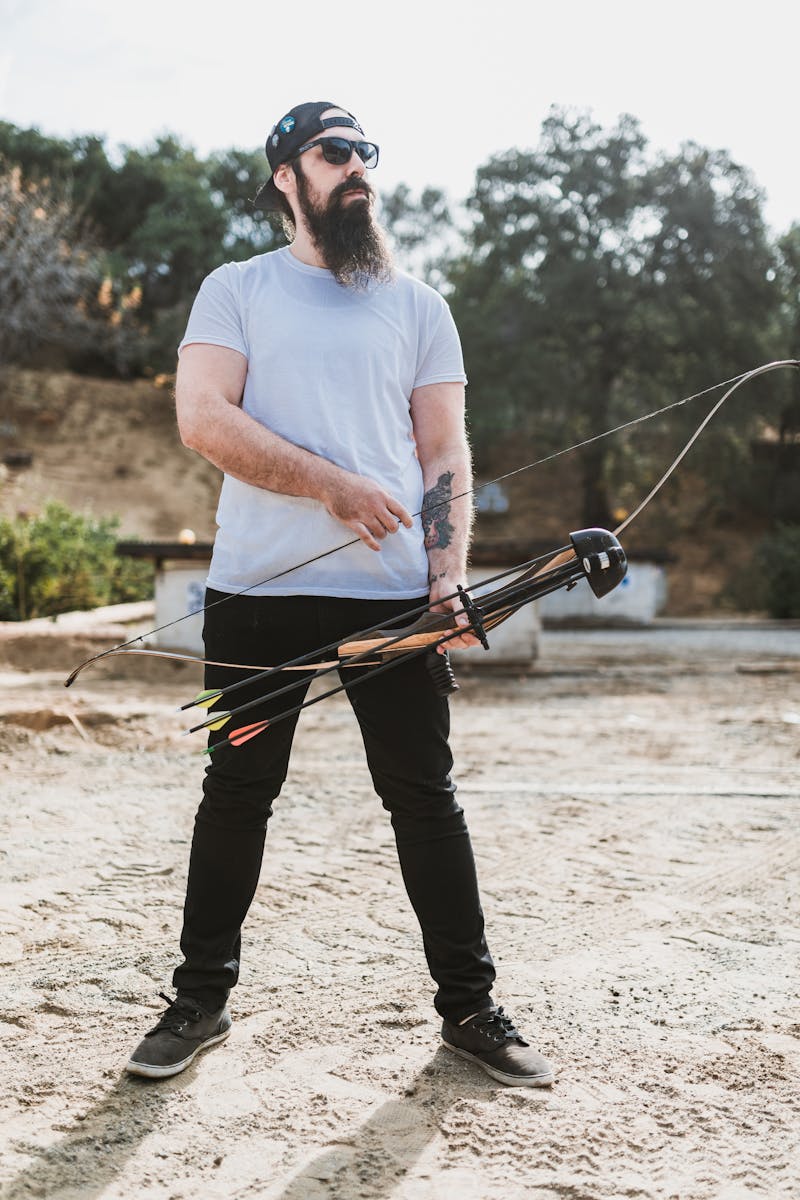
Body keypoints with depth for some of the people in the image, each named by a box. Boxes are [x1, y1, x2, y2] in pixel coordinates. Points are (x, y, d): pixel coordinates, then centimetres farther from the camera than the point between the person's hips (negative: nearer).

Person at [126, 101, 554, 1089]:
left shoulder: (417, 305, 14)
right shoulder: (236, 290, 8)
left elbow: (444, 453, 9)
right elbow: (202, 417, -7)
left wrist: (447, 576, -5)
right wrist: (332, 483, -15)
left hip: (391, 597, 1)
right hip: (258, 595, -1)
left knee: (426, 797, 4)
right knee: (236, 794, 8)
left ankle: (469, 1007, 16)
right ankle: (201, 1000, 22)